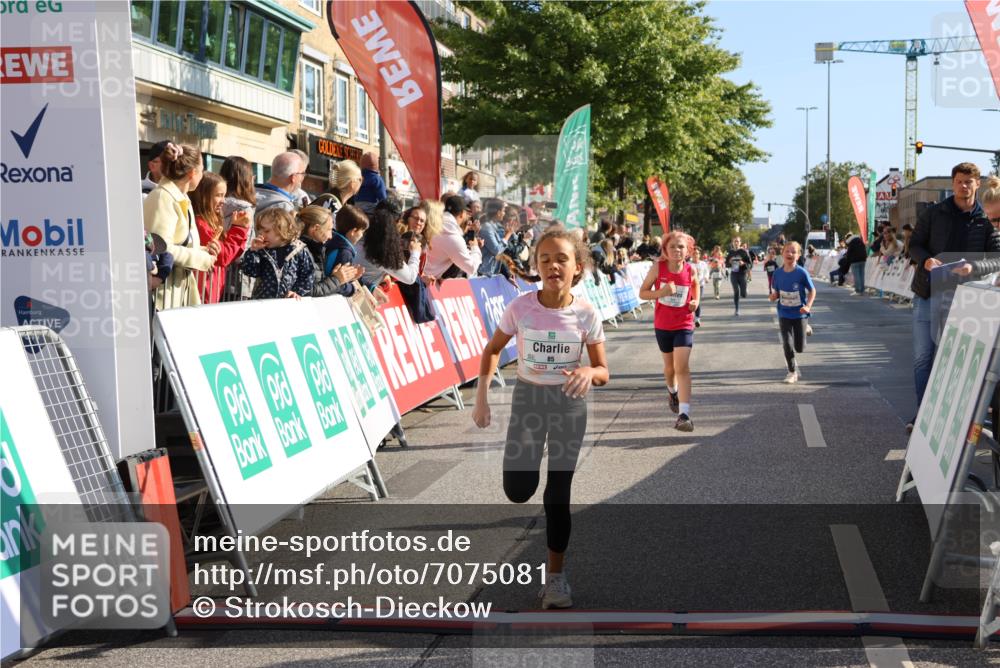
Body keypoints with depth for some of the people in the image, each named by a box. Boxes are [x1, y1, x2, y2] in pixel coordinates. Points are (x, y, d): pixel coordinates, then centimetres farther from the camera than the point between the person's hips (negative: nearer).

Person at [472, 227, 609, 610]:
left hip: (569, 403, -1)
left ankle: (556, 577, 14)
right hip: (527, 398, 1)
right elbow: (492, 350, 2)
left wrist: (589, 372, -31)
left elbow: (603, 372, -6)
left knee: (558, 494, 1)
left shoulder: (586, 315, -13)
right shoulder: (520, 307, -12)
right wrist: (482, 396, -8)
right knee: (517, 492, -1)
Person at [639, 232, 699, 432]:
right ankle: (672, 391, 52)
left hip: (684, 325, -1)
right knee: (670, 366, 17)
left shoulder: (690, 270, -8)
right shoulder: (658, 268, -10)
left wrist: (696, 301, -6)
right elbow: (642, 293, -5)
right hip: (662, 325, 1)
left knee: (682, 366, -16)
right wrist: (661, 292, -23)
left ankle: (684, 414, -19)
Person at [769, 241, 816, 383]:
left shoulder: (802, 273, -14)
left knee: (800, 347, 4)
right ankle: (793, 372, 13)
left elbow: (812, 290, -5)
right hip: (784, 314, 2)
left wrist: (808, 306, -19)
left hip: (799, 314, -2)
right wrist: (773, 296, -17)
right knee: (787, 344, -4)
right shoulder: (778, 273, -5)